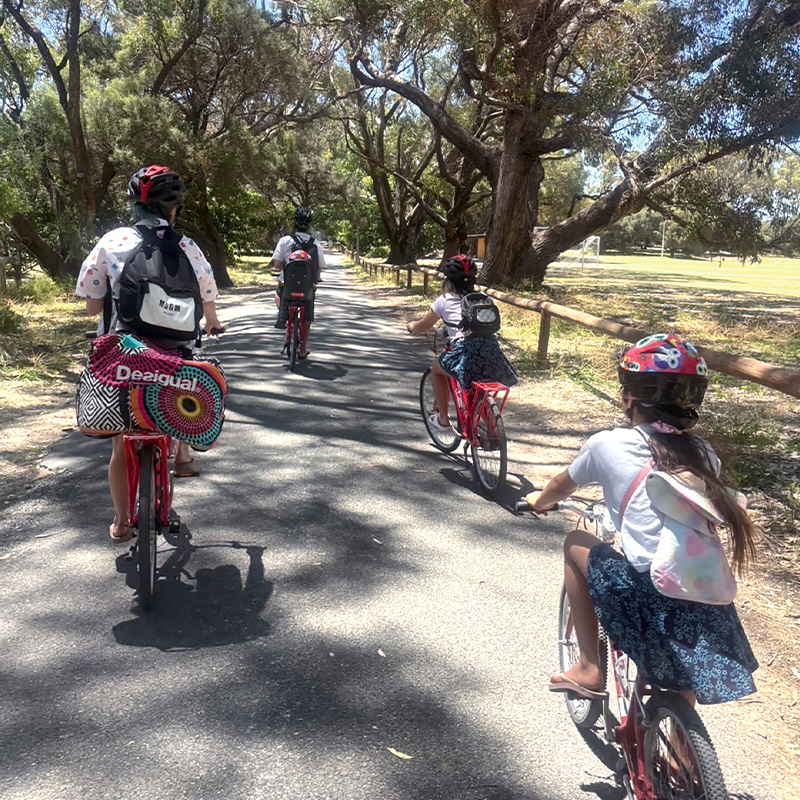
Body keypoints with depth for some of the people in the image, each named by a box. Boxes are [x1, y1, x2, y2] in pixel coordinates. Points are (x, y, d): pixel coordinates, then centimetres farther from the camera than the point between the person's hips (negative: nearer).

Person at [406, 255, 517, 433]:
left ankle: (443, 419, 27)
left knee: (436, 368, 26)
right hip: (492, 351, 4)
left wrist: (411, 326, 48)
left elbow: (423, 326, 25)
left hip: (466, 354, -4)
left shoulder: (444, 300, 13)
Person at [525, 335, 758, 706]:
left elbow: (561, 486, 18)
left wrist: (539, 501, 41)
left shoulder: (608, 445, -1)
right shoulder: (704, 455, 10)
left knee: (575, 543, 21)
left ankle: (589, 668, 24)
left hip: (647, 597, -4)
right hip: (707, 601, 5)